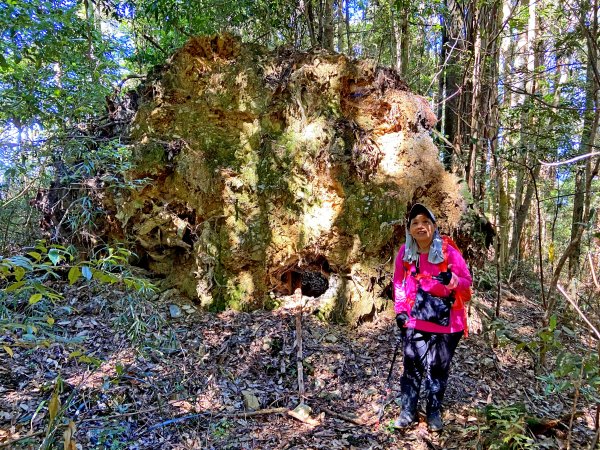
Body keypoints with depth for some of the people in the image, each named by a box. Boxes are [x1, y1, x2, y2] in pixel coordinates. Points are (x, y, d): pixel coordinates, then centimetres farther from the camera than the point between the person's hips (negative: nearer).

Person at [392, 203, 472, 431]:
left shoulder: (449, 252, -12)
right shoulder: (405, 252, -4)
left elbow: (467, 282, -7)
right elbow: (399, 283, 7)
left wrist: (453, 281, -28)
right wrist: (400, 310, 2)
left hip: (445, 321, -1)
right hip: (415, 320, 1)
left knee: (438, 368, 11)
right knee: (412, 366, 5)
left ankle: (434, 412, 29)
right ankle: (407, 412, 20)